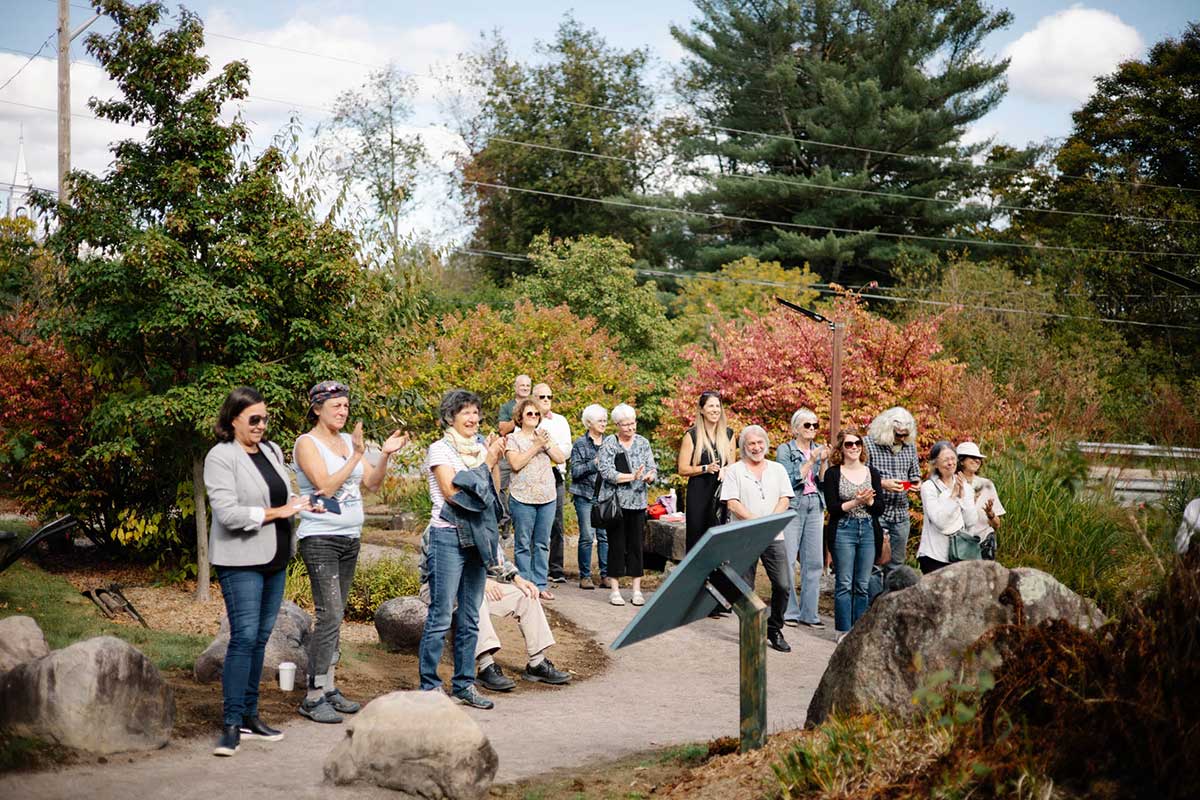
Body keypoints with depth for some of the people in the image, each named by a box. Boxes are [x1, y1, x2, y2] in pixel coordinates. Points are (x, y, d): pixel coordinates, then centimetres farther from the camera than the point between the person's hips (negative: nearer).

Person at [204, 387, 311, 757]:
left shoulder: (272, 450, 13)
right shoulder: (221, 458, -10)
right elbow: (228, 513, -18)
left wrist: (298, 504, 4)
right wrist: (276, 512, -15)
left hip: (275, 559, 7)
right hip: (241, 561, -7)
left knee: (260, 638, 10)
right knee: (244, 637, -12)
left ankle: (250, 715, 17)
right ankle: (231, 725, -10)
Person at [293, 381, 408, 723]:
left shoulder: (348, 441, 13)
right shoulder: (307, 443, -7)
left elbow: (372, 483, 12)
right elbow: (326, 486, -17)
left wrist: (386, 455, -3)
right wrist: (357, 455, -20)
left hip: (349, 539, 7)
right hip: (320, 538, -7)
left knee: (335, 616, 10)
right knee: (330, 616, -13)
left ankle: (329, 688, 15)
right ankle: (313, 697, -10)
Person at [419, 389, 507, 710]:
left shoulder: (480, 447, 14)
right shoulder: (440, 449, -4)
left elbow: (493, 491, 14)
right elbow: (452, 492, -14)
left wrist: (494, 460, 1)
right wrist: (485, 463, -9)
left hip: (477, 537, 7)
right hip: (448, 537, -7)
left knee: (470, 618, 10)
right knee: (441, 616, -7)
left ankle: (464, 684, 17)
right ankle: (429, 687, -1)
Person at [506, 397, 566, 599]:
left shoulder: (544, 435, 15)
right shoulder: (513, 438, 1)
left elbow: (560, 457, 6)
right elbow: (516, 464, -14)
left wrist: (547, 443, -8)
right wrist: (536, 446, -14)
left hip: (547, 498, 5)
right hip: (523, 498, -5)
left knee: (543, 544, 7)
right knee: (523, 544, -1)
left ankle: (540, 584, 12)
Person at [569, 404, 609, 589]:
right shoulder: (580, 444, 2)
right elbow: (575, 471, -5)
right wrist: (594, 464, -15)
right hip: (585, 494, -3)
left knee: (605, 535, 0)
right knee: (587, 536, -4)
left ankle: (606, 574, 7)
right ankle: (585, 576, 4)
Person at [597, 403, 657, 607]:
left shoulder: (643, 443, 9)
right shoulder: (608, 444, -4)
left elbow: (653, 468, 6)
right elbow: (607, 472, -14)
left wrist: (649, 476, -17)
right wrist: (632, 476, -20)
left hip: (637, 502, 3)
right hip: (615, 503, -3)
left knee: (636, 545, 5)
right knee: (616, 545, 0)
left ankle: (637, 590, 9)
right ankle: (614, 590, 8)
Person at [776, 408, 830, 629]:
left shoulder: (819, 450, 14)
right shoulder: (785, 450, 0)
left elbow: (824, 483, 8)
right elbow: (791, 480, -10)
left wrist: (824, 462, -6)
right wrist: (810, 461, -14)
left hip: (815, 507, 5)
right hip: (792, 507, -5)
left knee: (814, 561, 4)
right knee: (787, 560, -7)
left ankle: (809, 613, 10)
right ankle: (788, 611, 1)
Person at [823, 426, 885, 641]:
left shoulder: (872, 473, 10)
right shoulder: (833, 473, 0)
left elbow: (880, 508, 6)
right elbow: (832, 508, -7)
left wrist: (869, 500, -14)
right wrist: (855, 502, -18)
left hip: (869, 531, 3)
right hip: (843, 531, -3)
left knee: (862, 585, 5)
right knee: (844, 584, -3)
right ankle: (844, 631, 2)